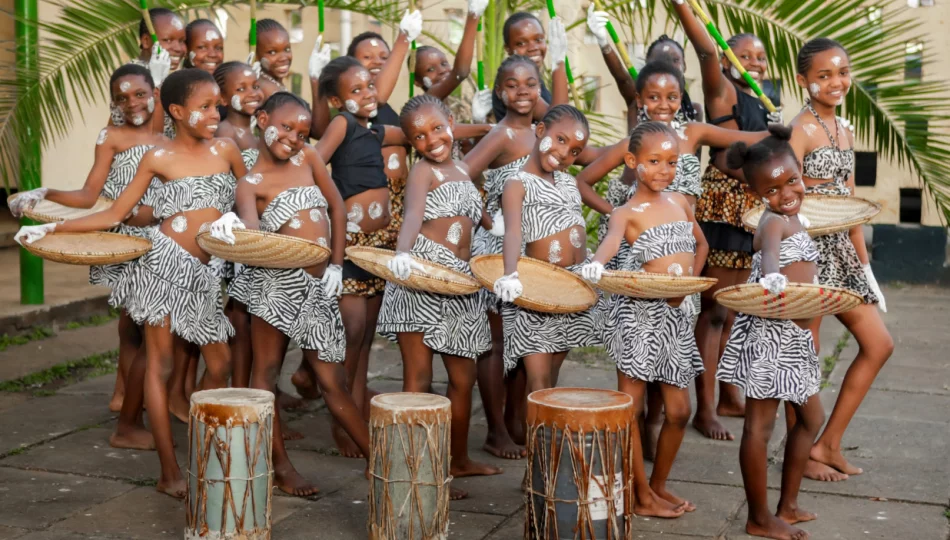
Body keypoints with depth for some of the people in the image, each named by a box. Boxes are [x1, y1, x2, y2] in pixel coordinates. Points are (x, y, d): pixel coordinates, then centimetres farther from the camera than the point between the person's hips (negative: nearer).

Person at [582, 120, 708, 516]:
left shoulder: (679, 202, 10)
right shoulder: (627, 213, -8)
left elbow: (701, 244, 26)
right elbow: (612, 239, -31)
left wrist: (689, 283, 11)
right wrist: (597, 264, -53)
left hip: (676, 314, 6)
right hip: (638, 313, -6)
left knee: (679, 410, 10)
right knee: (630, 408, -1)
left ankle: (659, 485, 26)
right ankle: (642, 495, 10)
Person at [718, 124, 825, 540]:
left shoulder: (792, 220, 14)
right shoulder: (774, 222, -14)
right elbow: (770, 250, -38)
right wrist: (772, 278, -59)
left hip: (793, 337, 10)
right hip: (769, 336, -10)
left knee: (811, 418, 18)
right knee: (760, 425, -1)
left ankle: (787, 506, 28)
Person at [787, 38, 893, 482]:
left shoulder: (844, 130, 13)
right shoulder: (801, 129, -12)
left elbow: (851, 203, 17)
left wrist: (863, 260, 16)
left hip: (841, 249, 9)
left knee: (878, 344, 10)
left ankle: (828, 444, 18)